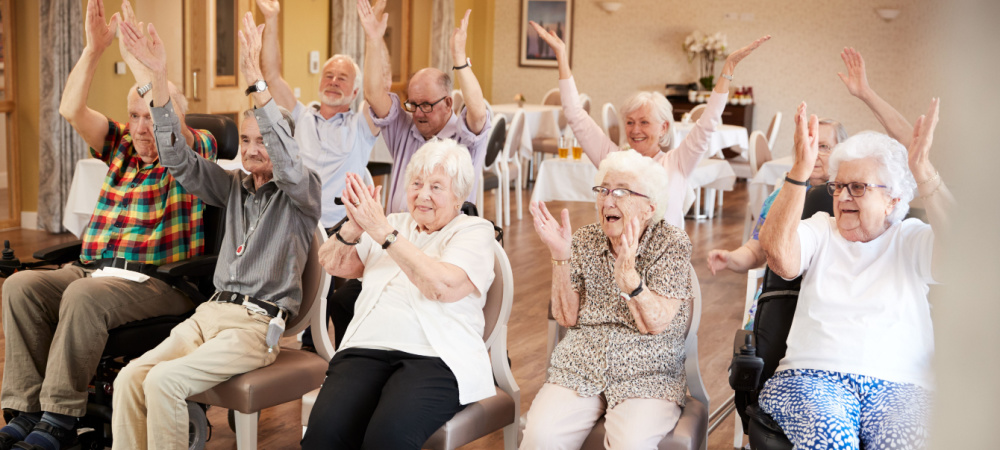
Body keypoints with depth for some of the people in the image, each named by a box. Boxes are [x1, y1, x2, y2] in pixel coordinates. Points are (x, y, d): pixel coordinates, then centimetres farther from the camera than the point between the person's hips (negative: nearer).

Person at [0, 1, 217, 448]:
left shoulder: (193, 153, 3)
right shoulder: (121, 147, 19)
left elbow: (173, 124, -20)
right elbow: (71, 110, 7)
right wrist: (94, 47, 0)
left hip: (159, 282, -6)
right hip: (92, 269, 6)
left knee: (84, 295, -34)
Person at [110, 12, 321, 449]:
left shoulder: (302, 191, 1)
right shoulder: (234, 186, 18)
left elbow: (287, 160, -21)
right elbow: (179, 160, 8)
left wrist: (256, 79, -30)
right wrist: (158, 78, -4)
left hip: (258, 323, -6)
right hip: (211, 311, 6)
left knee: (164, 381, -26)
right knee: (130, 378, -17)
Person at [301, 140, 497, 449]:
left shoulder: (475, 231, 7)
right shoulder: (395, 223, 23)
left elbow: (443, 287, -13)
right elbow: (332, 264, 14)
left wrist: (382, 231, -15)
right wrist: (355, 227, -7)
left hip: (434, 358, -4)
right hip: (368, 350, 4)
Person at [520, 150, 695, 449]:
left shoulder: (673, 244, -2)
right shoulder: (584, 241, 7)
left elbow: (655, 324, -12)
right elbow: (566, 318, 1)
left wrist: (627, 271, -29)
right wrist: (560, 257, -11)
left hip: (648, 373, -2)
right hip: (581, 365, 3)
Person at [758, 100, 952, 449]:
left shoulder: (912, 240, 12)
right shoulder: (820, 230, 14)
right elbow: (778, 254, -8)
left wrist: (923, 172, -16)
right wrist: (801, 168, -13)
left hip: (897, 385, 1)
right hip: (811, 378, 0)